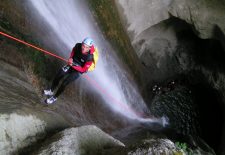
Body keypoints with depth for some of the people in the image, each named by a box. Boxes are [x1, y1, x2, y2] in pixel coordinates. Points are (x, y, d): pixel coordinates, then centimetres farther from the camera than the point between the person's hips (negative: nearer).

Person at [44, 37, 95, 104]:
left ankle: (55, 97, 19)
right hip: (71, 64, 5)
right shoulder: (78, 46, -22)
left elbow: (83, 69, -20)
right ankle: (51, 91, 32)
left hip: (78, 71, -4)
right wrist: (70, 57, -11)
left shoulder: (90, 58, -34)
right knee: (57, 77, 5)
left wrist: (73, 65, -28)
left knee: (64, 83, -8)